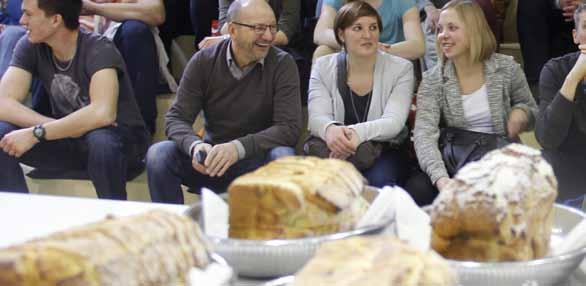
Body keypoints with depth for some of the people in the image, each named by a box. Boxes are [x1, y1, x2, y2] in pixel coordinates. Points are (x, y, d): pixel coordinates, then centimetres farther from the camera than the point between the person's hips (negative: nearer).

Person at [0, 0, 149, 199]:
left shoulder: (98, 50, -22)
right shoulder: (30, 47, -6)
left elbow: (103, 114, -37)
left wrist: (37, 133, -35)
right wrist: (56, 128, -28)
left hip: (120, 139, -5)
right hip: (67, 138, 5)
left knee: (101, 141, -39)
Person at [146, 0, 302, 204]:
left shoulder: (282, 64, -9)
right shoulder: (203, 61, -3)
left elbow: (290, 128, -17)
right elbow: (176, 118, -6)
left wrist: (238, 147, -32)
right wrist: (195, 145, -29)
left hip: (259, 159, -2)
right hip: (212, 157, 2)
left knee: (283, 157, -33)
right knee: (158, 154, -22)